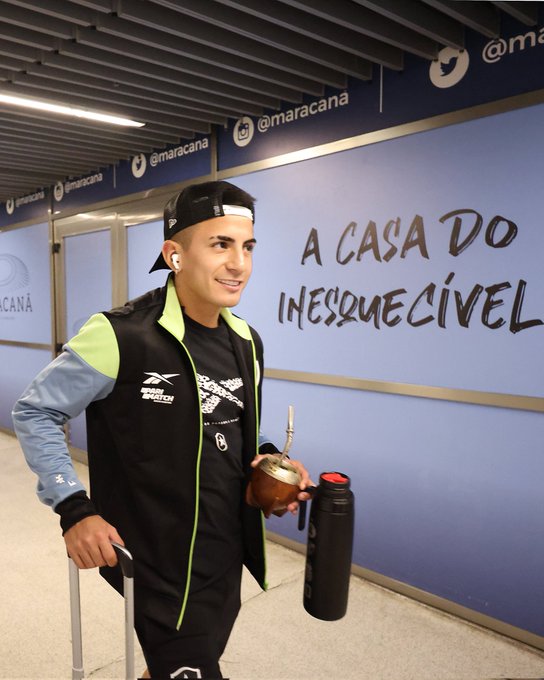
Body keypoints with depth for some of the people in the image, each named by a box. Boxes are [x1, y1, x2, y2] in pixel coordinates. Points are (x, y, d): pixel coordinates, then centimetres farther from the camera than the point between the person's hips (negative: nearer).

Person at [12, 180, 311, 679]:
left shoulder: (246, 342, 0)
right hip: (160, 567, -7)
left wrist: (268, 456, -4)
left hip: (229, 557, 7)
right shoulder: (121, 336, -22)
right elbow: (35, 412, -11)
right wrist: (74, 507, -19)